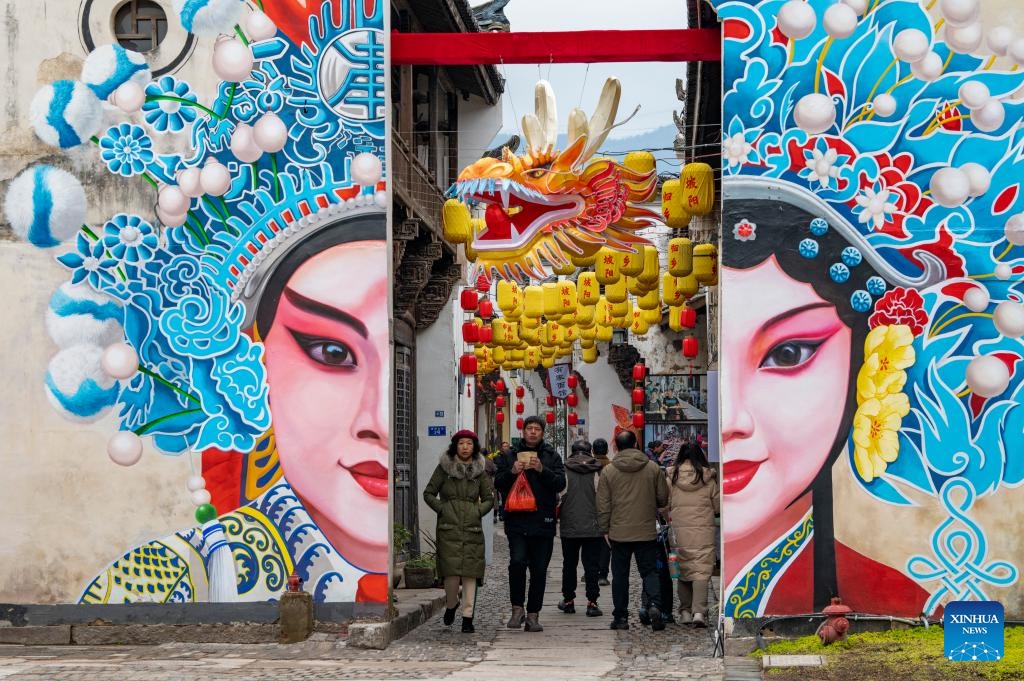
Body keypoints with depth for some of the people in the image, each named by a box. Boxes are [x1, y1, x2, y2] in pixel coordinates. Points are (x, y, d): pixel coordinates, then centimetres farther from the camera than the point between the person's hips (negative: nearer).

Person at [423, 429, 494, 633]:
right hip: (448, 530, -2)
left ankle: (467, 617, 0)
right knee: (451, 572, -9)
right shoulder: (444, 468, 6)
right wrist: (442, 508, -3)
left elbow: (489, 499, 19)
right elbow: (428, 493, 9)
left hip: (473, 530, 2)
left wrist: (479, 511, 3)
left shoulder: (480, 471, 13)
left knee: (470, 574, -4)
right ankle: (451, 605, 19)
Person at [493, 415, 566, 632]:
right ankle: (517, 608, -2)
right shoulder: (509, 456, 10)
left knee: (539, 570, 4)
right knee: (517, 561, -18)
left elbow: (561, 483, -2)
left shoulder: (552, 457, 9)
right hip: (517, 521, -1)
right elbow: (498, 483, 5)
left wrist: (542, 470, -17)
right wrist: (512, 472, -13)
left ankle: (533, 614, 13)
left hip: (543, 522, 1)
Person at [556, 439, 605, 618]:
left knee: (569, 564, 14)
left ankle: (568, 600, 20)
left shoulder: (564, 470, -4)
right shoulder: (598, 471, -4)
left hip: (569, 527, 1)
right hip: (593, 528, -1)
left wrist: (557, 517, 12)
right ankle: (592, 602, -2)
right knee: (592, 565, 3)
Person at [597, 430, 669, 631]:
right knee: (650, 571, 7)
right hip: (647, 532, 0)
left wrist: (605, 529, 9)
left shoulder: (608, 471, -3)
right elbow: (663, 498, 6)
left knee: (620, 575, 9)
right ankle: (655, 604, -16)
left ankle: (620, 617, 11)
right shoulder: (653, 468, -1)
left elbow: (603, 505, -1)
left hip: (619, 533, 0)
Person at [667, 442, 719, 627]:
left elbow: (664, 504, 4)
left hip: (679, 531, 1)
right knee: (701, 570, -3)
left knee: (682, 570, 11)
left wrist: (668, 521, 21)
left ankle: (685, 612, 13)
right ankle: (699, 611, -14)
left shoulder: (672, 477, 1)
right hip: (703, 531, -1)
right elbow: (718, 507, 6)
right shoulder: (708, 478, 0)